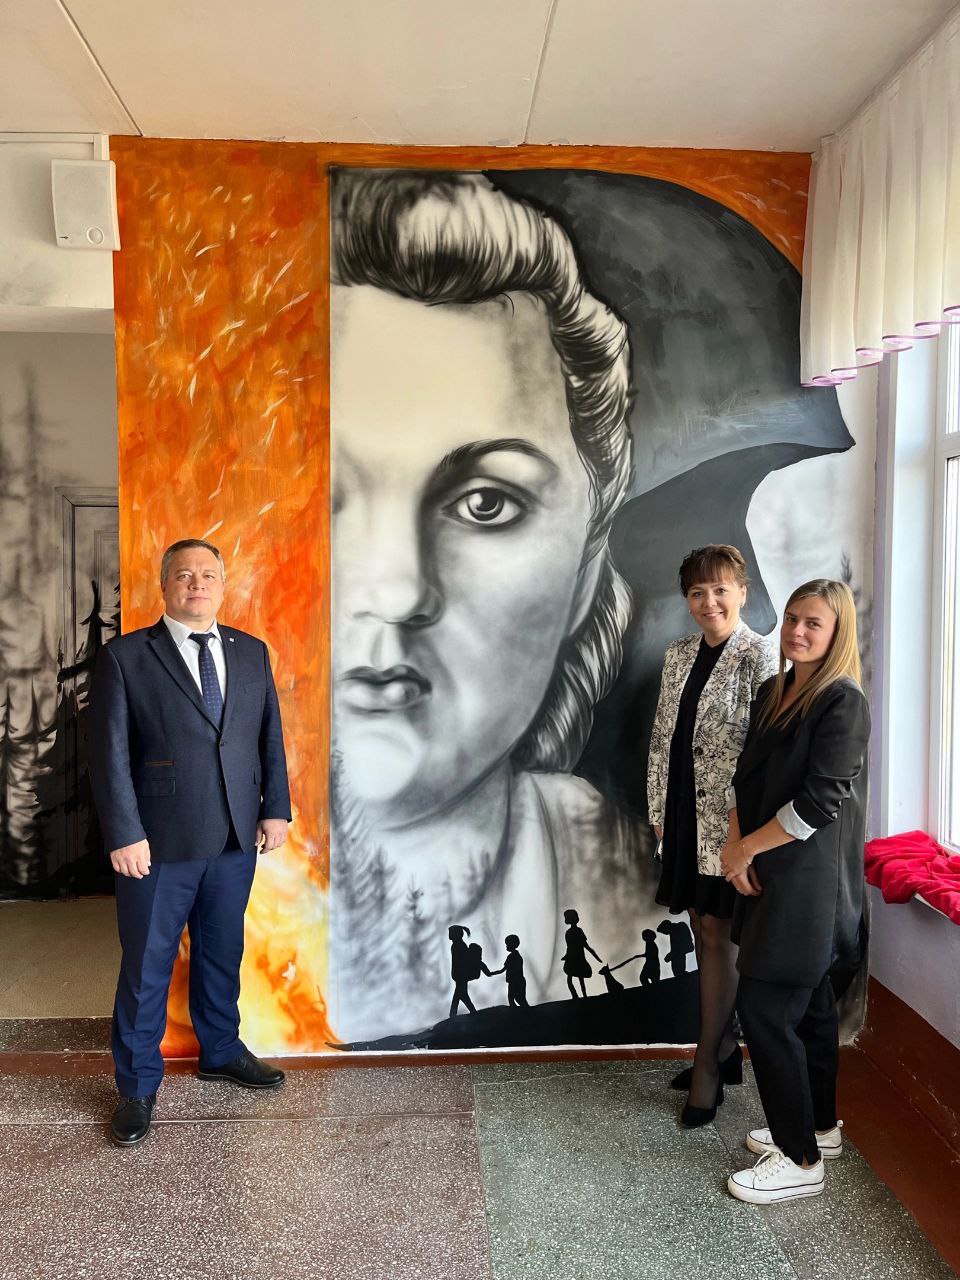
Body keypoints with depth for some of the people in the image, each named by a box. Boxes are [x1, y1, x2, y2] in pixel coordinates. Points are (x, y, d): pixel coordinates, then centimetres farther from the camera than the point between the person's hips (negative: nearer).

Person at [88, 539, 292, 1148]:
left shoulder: (251, 652, 6)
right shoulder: (125, 657, -6)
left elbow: (270, 736, 9)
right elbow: (110, 754, -8)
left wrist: (276, 808, 3)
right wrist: (125, 835, -13)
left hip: (237, 840, 4)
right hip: (159, 843, -4)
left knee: (223, 953, 19)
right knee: (147, 966, 9)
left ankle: (221, 1050, 40)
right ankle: (138, 1086, 26)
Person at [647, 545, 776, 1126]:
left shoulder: (758, 657, -12)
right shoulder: (680, 653, 9)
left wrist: (741, 819, -17)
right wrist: (660, 809, 11)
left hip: (727, 818, -7)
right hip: (685, 813, 7)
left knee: (718, 932, 1)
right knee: (702, 927, 14)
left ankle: (708, 1066, 14)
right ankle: (725, 1048, 30)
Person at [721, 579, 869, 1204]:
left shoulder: (844, 702, -16)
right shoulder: (773, 691, 9)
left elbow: (821, 803, -21)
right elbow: (747, 777, 10)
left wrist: (748, 847, -11)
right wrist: (736, 847, -3)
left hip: (811, 878, -8)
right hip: (772, 872, 8)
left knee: (765, 1008, -5)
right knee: (809, 1003, 19)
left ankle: (801, 1160, 8)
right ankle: (820, 1126, 34)